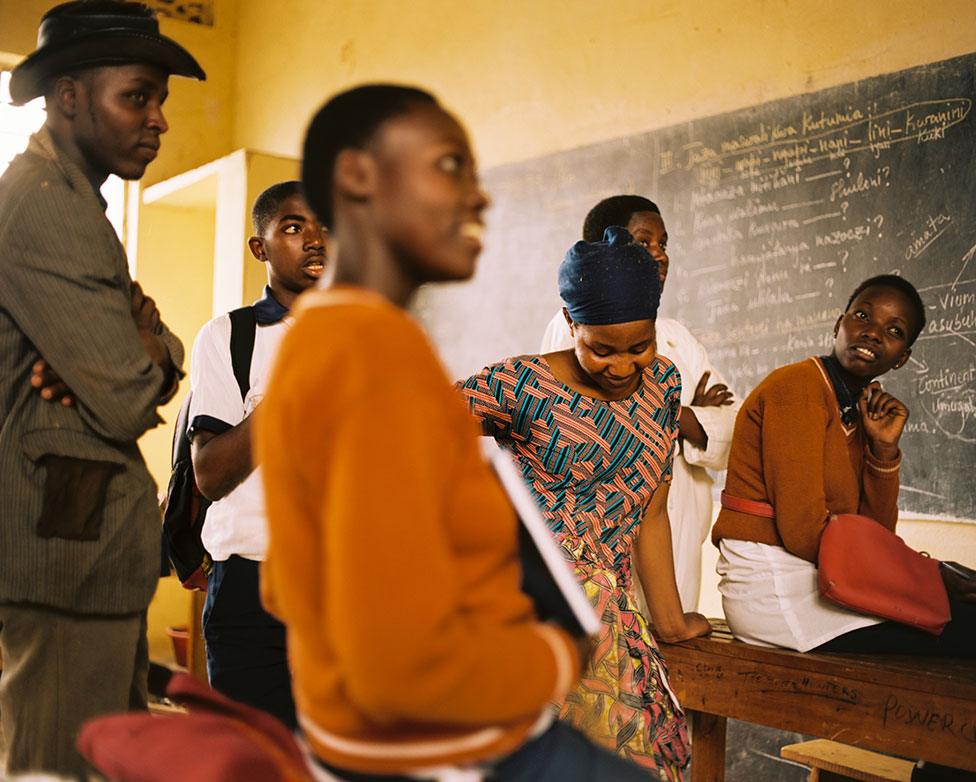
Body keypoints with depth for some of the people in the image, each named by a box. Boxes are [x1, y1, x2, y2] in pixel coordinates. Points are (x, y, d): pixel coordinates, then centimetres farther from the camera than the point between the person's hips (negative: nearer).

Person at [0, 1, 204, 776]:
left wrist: (139, 345, -8)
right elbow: (127, 402, -20)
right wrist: (143, 344, -1)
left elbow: (164, 355, 13)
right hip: (69, 547, -10)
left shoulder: (72, 198, 18)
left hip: (97, 544, 10)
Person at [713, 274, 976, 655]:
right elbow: (804, 531, -18)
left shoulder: (864, 409, 14)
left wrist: (884, 448, -5)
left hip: (811, 577, 9)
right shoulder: (799, 386, -12)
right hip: (774, 584, -9)